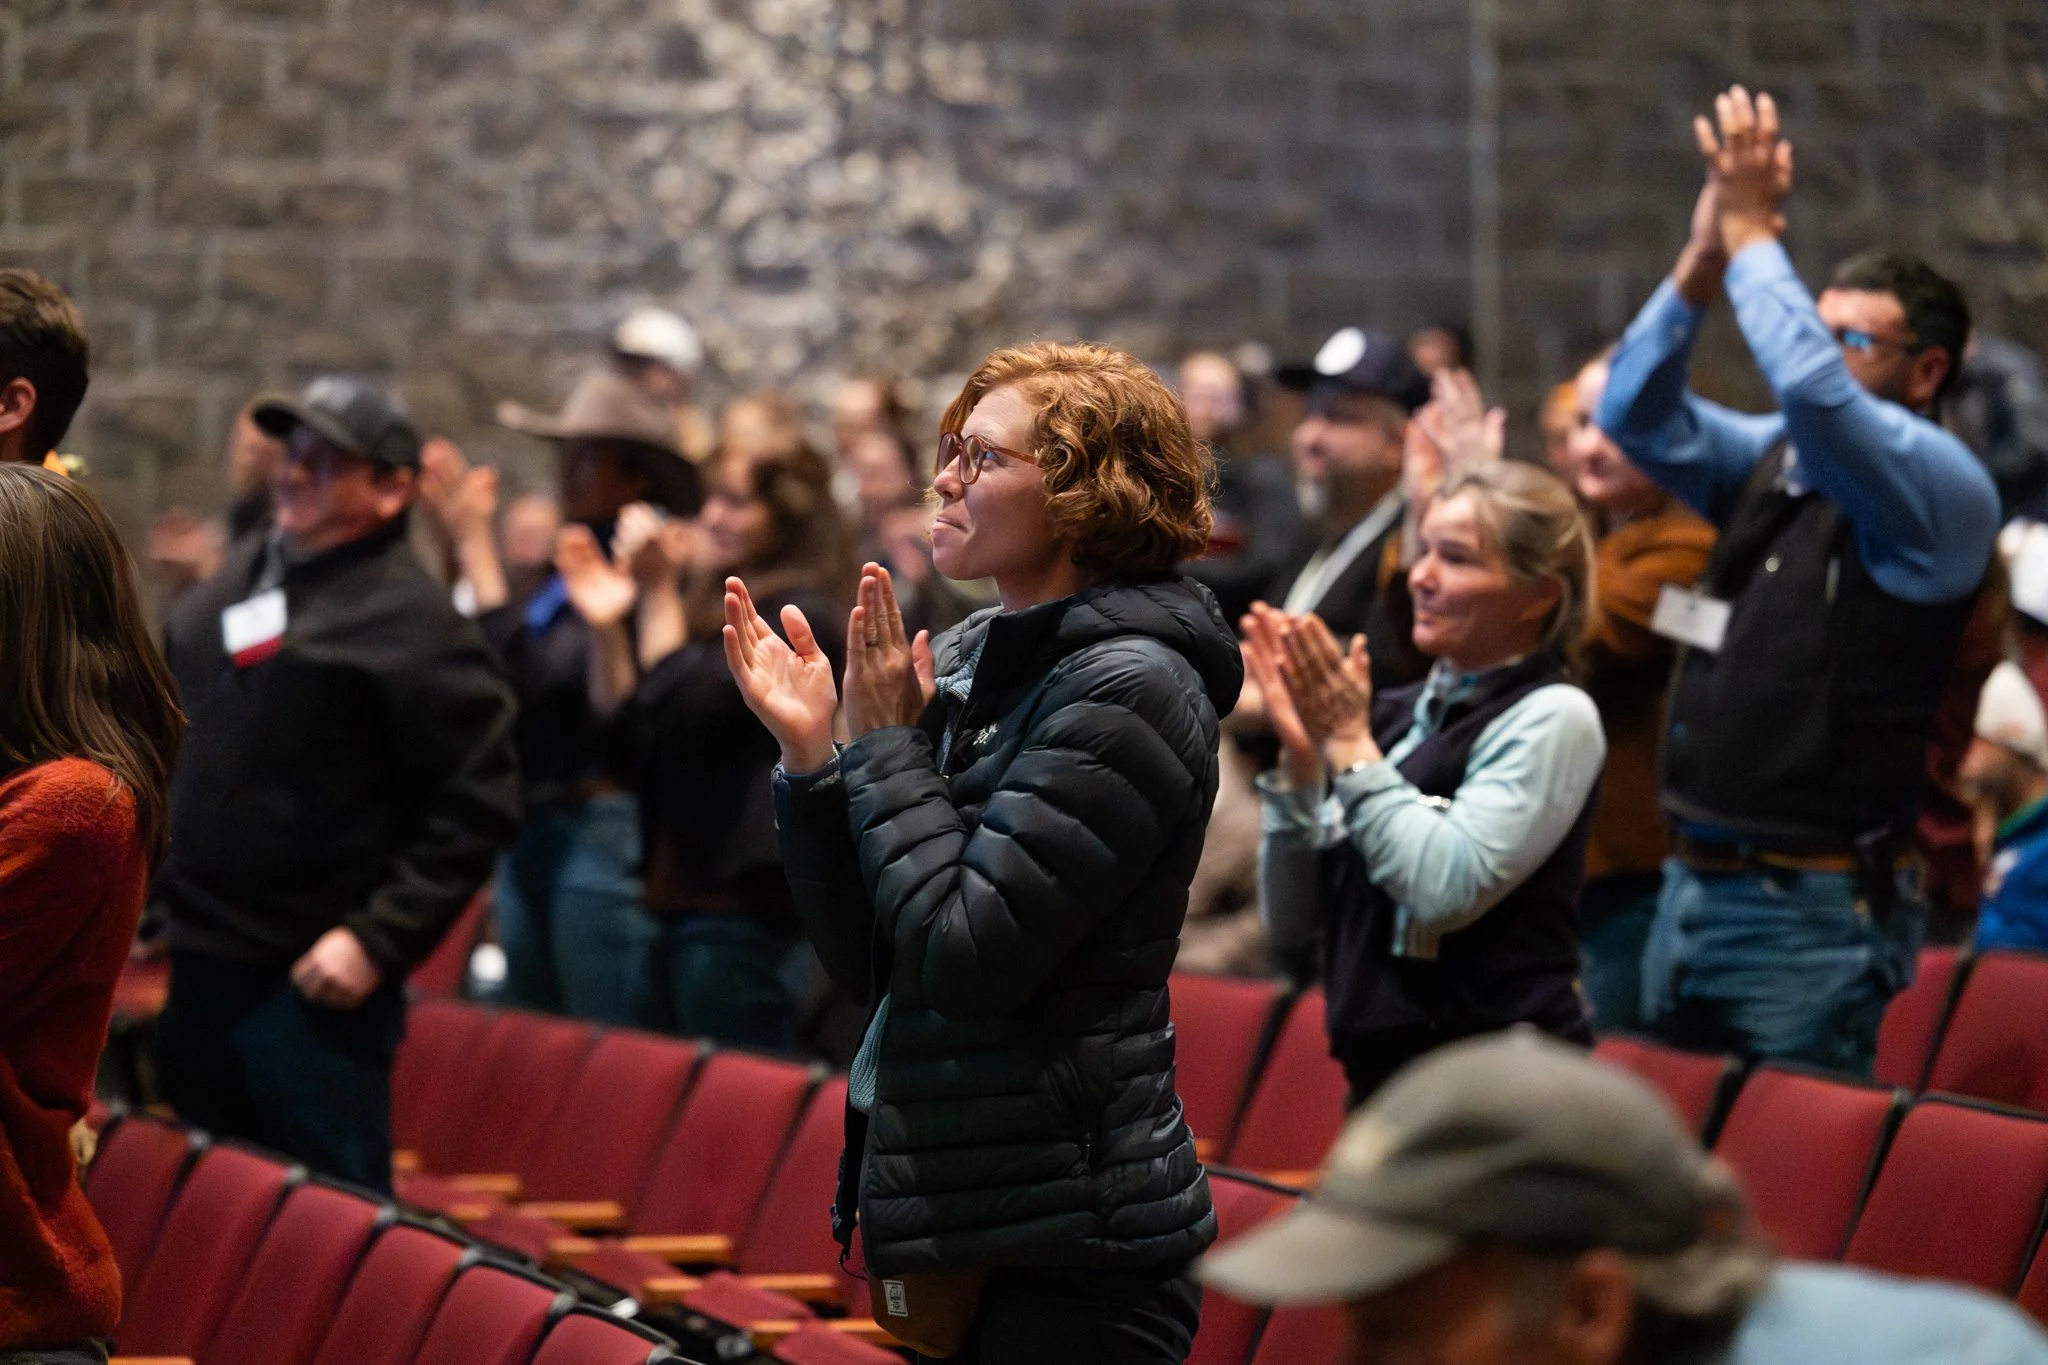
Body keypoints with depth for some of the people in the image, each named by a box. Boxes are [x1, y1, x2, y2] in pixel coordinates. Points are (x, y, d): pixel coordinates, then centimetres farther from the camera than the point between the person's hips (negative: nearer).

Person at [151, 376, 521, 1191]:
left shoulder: (412, 623, -10)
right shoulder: (240, 581, 13)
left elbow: (478, 806, -15)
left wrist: (377, 940, -18)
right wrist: (140, 882, 16)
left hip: (310, 987, -8)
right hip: (193, 968, 8)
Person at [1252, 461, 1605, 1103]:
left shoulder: (1553, 717, -8)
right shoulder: (1400, 713, 8)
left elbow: (1445, 888, -22)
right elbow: (1291, 923, 7)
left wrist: (1349, 743, -14)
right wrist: (1301, 757, -4)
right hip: (1380, 1071, 6)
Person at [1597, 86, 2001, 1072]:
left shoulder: (1941, 489, -9)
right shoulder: (1774, 459, 13)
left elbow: (1812, 388, -25)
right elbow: (1636, 416, 7)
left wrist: (1751, 232, -15)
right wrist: (1701, 262, -4)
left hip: (1811, 912, -7)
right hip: (1692, 883, 7)